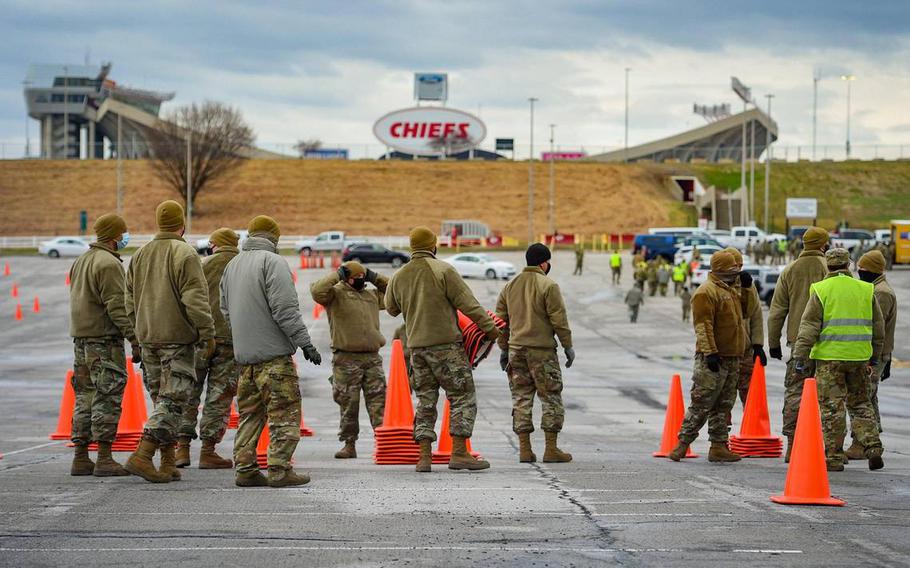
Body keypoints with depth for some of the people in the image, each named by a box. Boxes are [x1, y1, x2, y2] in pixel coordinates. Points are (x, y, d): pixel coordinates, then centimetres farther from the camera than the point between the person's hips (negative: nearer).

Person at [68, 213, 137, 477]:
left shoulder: (80, 262, 17)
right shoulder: (109, 264, -13)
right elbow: (117, 306, -19)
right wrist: (135, 339, -19)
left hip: (80, 338, 9)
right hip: (104, 339, -9)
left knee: (85, 397, 11)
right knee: (108, 398, -7)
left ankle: (80, 458, 12)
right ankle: (104, 459, -9)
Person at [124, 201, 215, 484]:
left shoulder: (140, 255, 12)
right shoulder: (185, 254, -10)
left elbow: (131, 301, 15)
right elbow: (195, 299, -16)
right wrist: (208, 334, -11)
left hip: (148, 338, 7)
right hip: (178, 337, -7)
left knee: (162, 399, 13)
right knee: (173, 400, -7)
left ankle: (168, 464, 13)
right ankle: (143, 455, -18)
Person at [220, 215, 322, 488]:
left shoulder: (232, 266, 16)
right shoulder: (273, 262, -9)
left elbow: (226, 311, 21)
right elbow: (285, 309, -17)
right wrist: (305, 343, -15)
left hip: (244, 353, 8)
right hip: (274, 353, -8)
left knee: (249, 413, 12)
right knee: (284, 412, -4)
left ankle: (244, 468, 10)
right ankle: (279, 469, -8)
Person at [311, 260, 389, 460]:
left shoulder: (372, 294, 18)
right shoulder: (336, 294, 0)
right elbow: (317, 291, -18)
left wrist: (375, 278, 16)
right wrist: (337, 275, -11)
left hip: (372, 357, 4)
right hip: (347, 359, -4)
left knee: (378, 401, -1)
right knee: (348, 404, 1)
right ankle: (349, 444, 9)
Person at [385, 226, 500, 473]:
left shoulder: (399, 277, 7)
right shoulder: (442, 270, -9)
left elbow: (391, 309, 21)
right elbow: (467, 303, -10)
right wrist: (489, 327, -2)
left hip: (417, 346, 6)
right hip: (445, 343, -6)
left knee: (425, 401, 10)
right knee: (463, 397, 0)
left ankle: (424, 456, 3)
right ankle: (459, 453, -7)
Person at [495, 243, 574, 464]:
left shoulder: (509, 287, 12)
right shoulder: (548, 286, -7)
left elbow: (501, 320, 14)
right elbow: (559, 320, -10)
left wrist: (504, 349, 20)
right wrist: (568, 346, -2)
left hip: (516, 349, 5)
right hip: (542, 350, -5)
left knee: (521, 398, 8)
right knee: (551, 398, 2)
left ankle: (524, 449, 6)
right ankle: (551, 449, 1)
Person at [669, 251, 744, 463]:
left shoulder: (731, 291, 18)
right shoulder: (706, 292, -12)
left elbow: (743, 314, 36)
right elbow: (703, 326, -19)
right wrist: (710, 352, -23)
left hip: (731, 358, 9)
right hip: (712, 359, -9)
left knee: (723, 406, 10)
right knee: (701, 404, -8)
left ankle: (719, 447, 13)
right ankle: (683, 444, -3)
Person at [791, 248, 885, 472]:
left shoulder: (821, 290, -3)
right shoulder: (866, 290, 9)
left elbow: (809, 326, -8)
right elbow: (878, 326, 15)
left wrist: (800, 355, -6)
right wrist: (874, 357, 25)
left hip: (829, 357, -4)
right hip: (859, 357, 4)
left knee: (832, 407, 1)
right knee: (860, 404, 16)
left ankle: (834, 457, 2)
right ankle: (873, 449, 7)